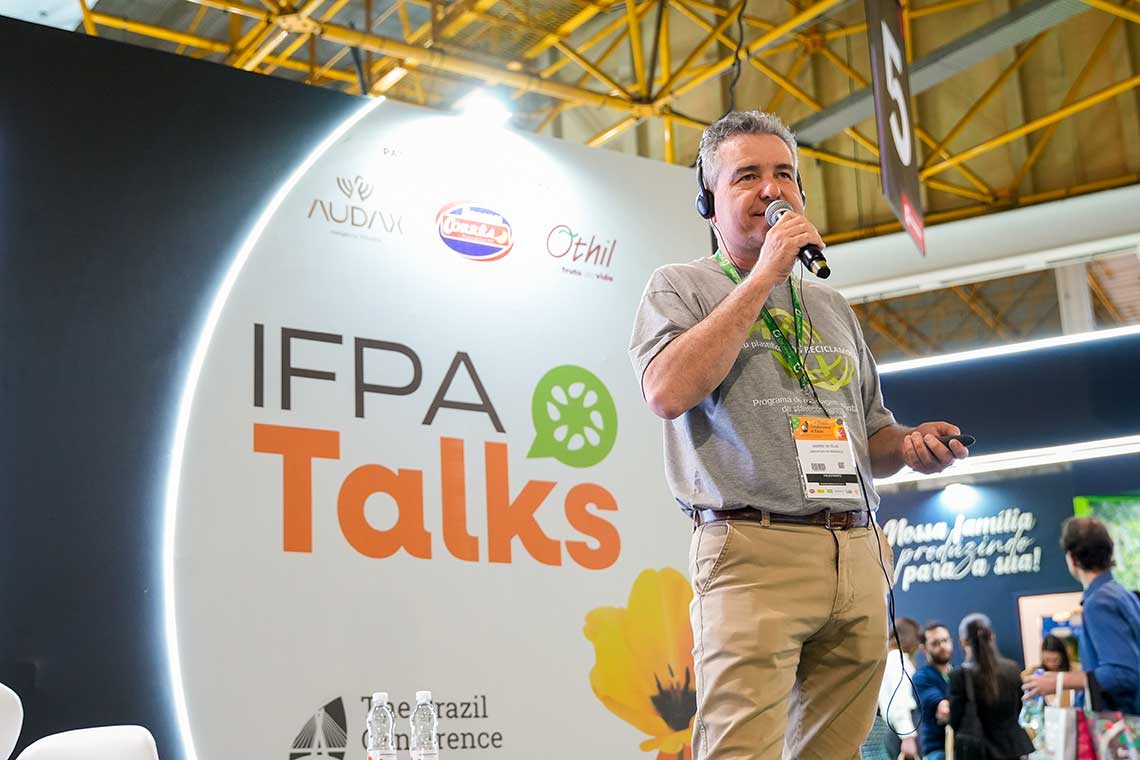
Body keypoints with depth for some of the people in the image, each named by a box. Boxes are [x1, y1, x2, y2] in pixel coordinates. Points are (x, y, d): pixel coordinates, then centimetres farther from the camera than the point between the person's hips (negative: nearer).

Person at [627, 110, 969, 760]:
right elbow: (668, 392, -15)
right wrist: (763, 278, -10)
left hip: (859, 558, 6)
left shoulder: (832, 307, 23)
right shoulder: (681, 286, 6)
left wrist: (909, 444, 3)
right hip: (754, 554, -5)